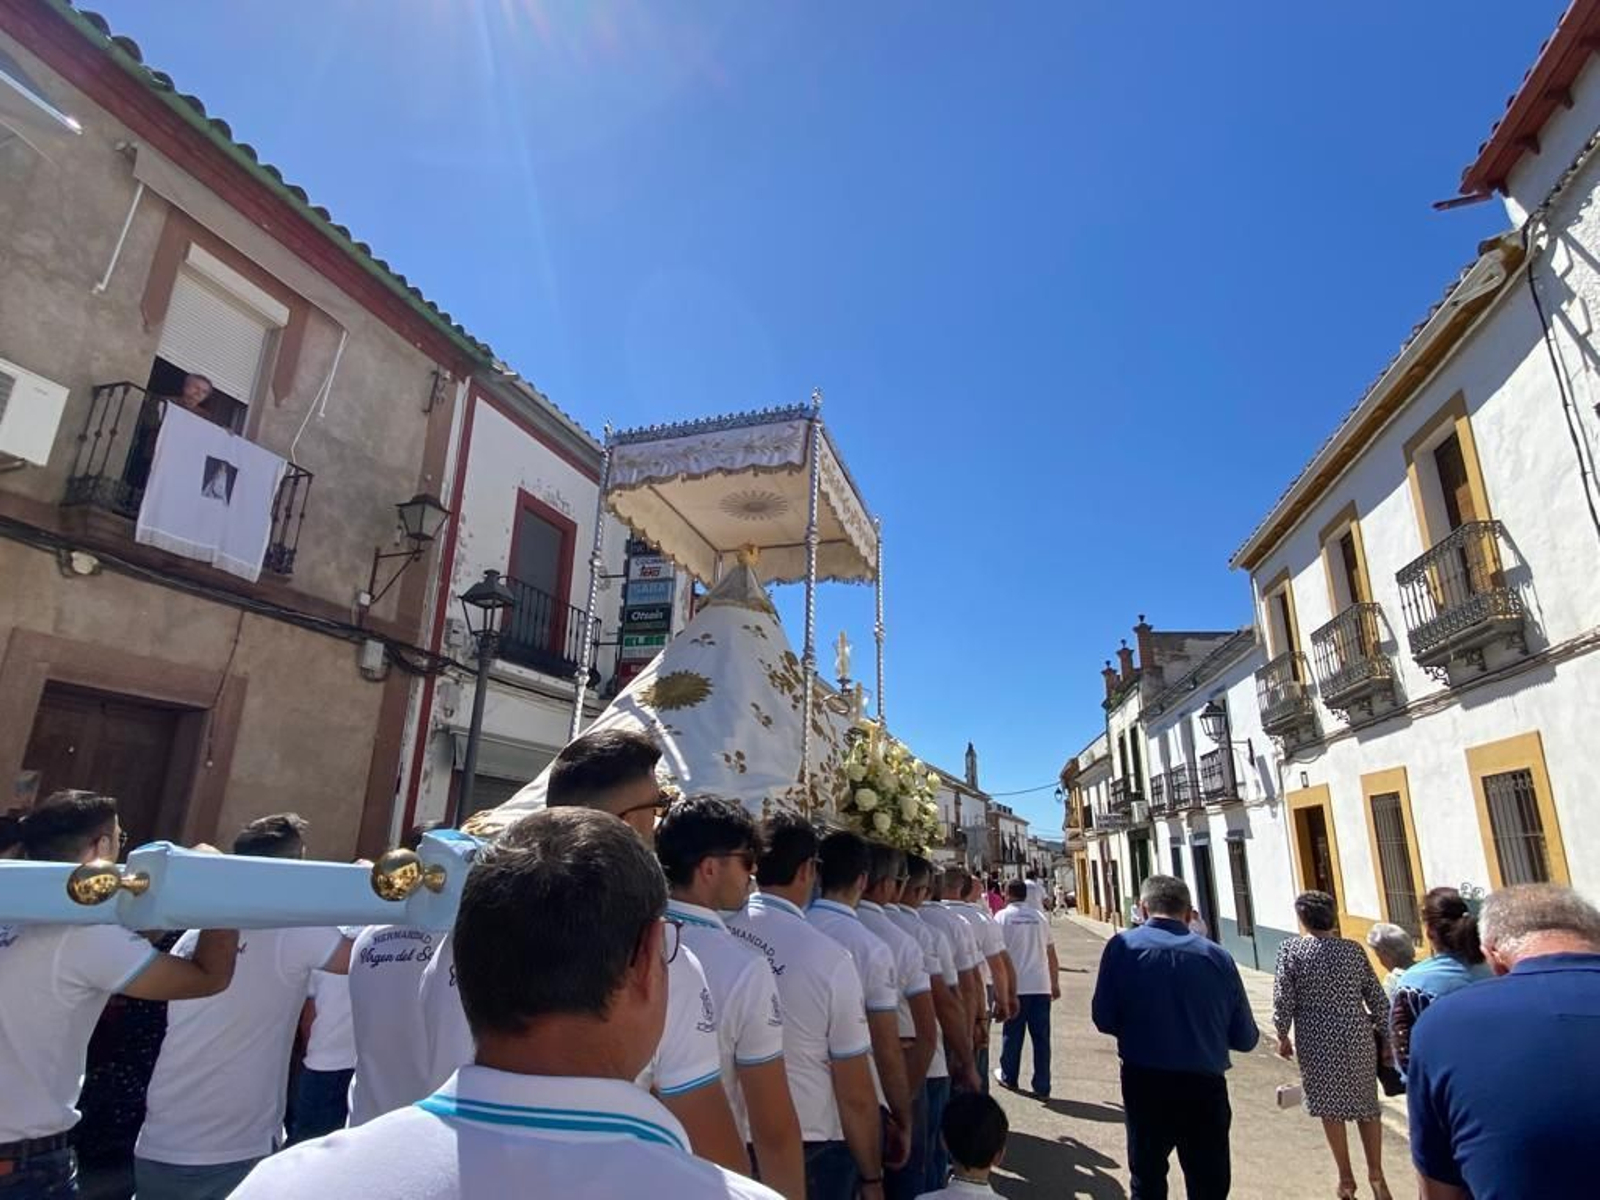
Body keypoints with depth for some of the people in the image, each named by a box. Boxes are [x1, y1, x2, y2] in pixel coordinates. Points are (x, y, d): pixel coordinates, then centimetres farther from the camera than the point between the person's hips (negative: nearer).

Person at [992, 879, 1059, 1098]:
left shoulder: (1002, 917, -3)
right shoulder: (1040, 918, 7)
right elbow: (1052, 956, 10)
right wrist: (1055, 984, 19)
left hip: (1015, 986, -2)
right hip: (1041, 986, 2)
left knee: (1012, 1035, 12)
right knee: (1041, 1037, 7)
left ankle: (1008, 1078, 26)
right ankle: (1042, 1088, 9)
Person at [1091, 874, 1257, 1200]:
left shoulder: (1123, 946, -10)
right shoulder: (1218, 956, -6)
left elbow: (1104, 1020, -9)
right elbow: (1246, 1039, 1)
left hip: (1145, 1084, 0)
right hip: (1205, 1087, 1)